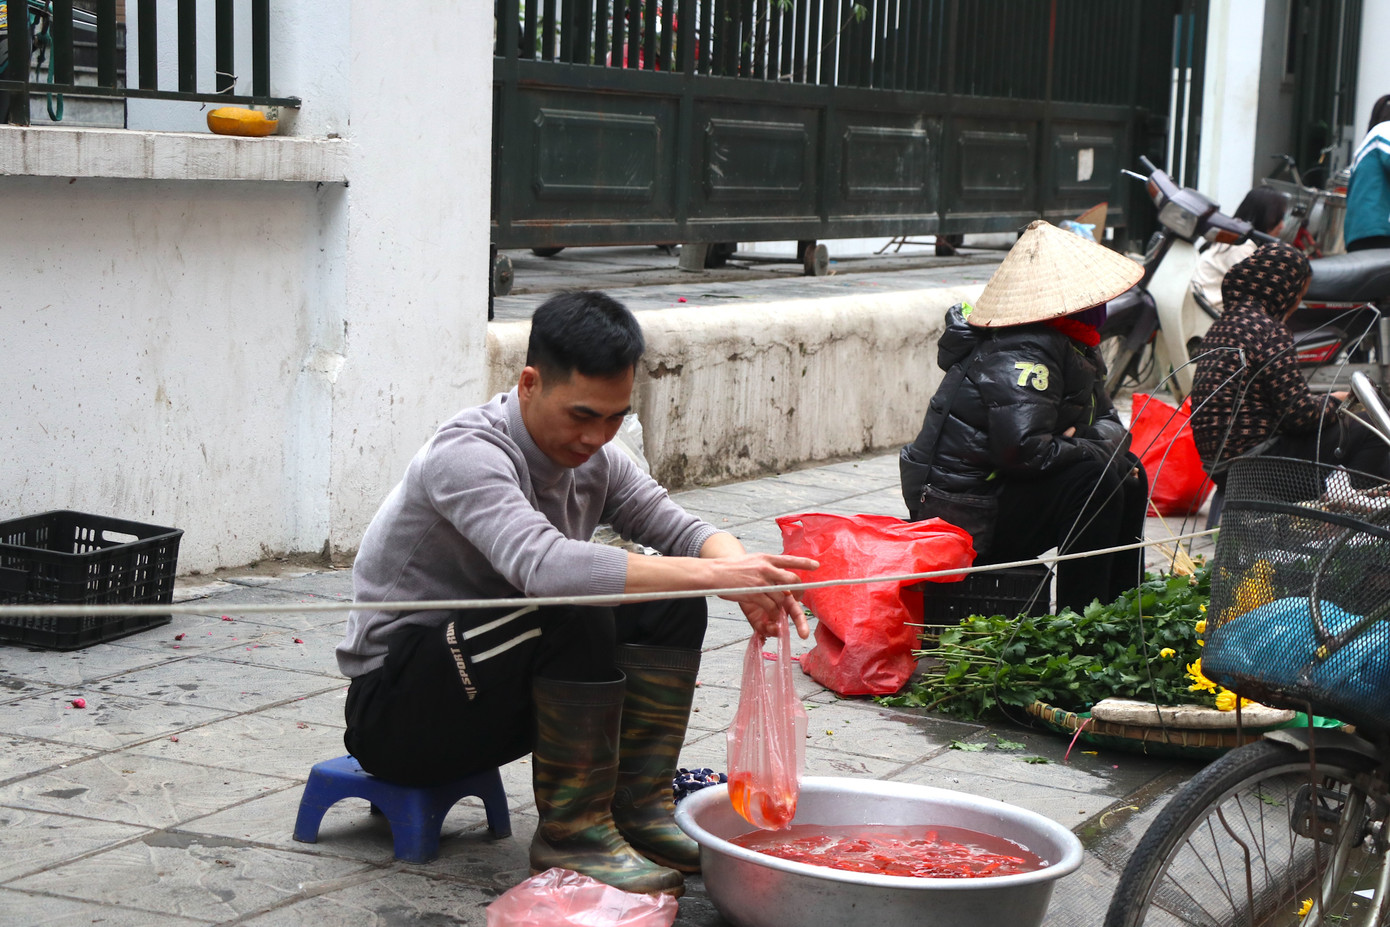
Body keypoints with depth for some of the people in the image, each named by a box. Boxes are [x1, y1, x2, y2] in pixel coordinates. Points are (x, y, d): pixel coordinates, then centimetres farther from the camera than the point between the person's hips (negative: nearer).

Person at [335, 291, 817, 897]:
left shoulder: (591, 456, 1)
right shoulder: (466, 454, -25)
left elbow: (683, 531, -1)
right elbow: (545, 565, -42)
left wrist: (748, 572, -25)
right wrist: (717, 575, -41)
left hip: (500, 693, 8)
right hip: (392, 708, -8)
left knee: (667, 604, -7)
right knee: (577, 613, -31)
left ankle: (640, 809, -5)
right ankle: (572, 831, -19)